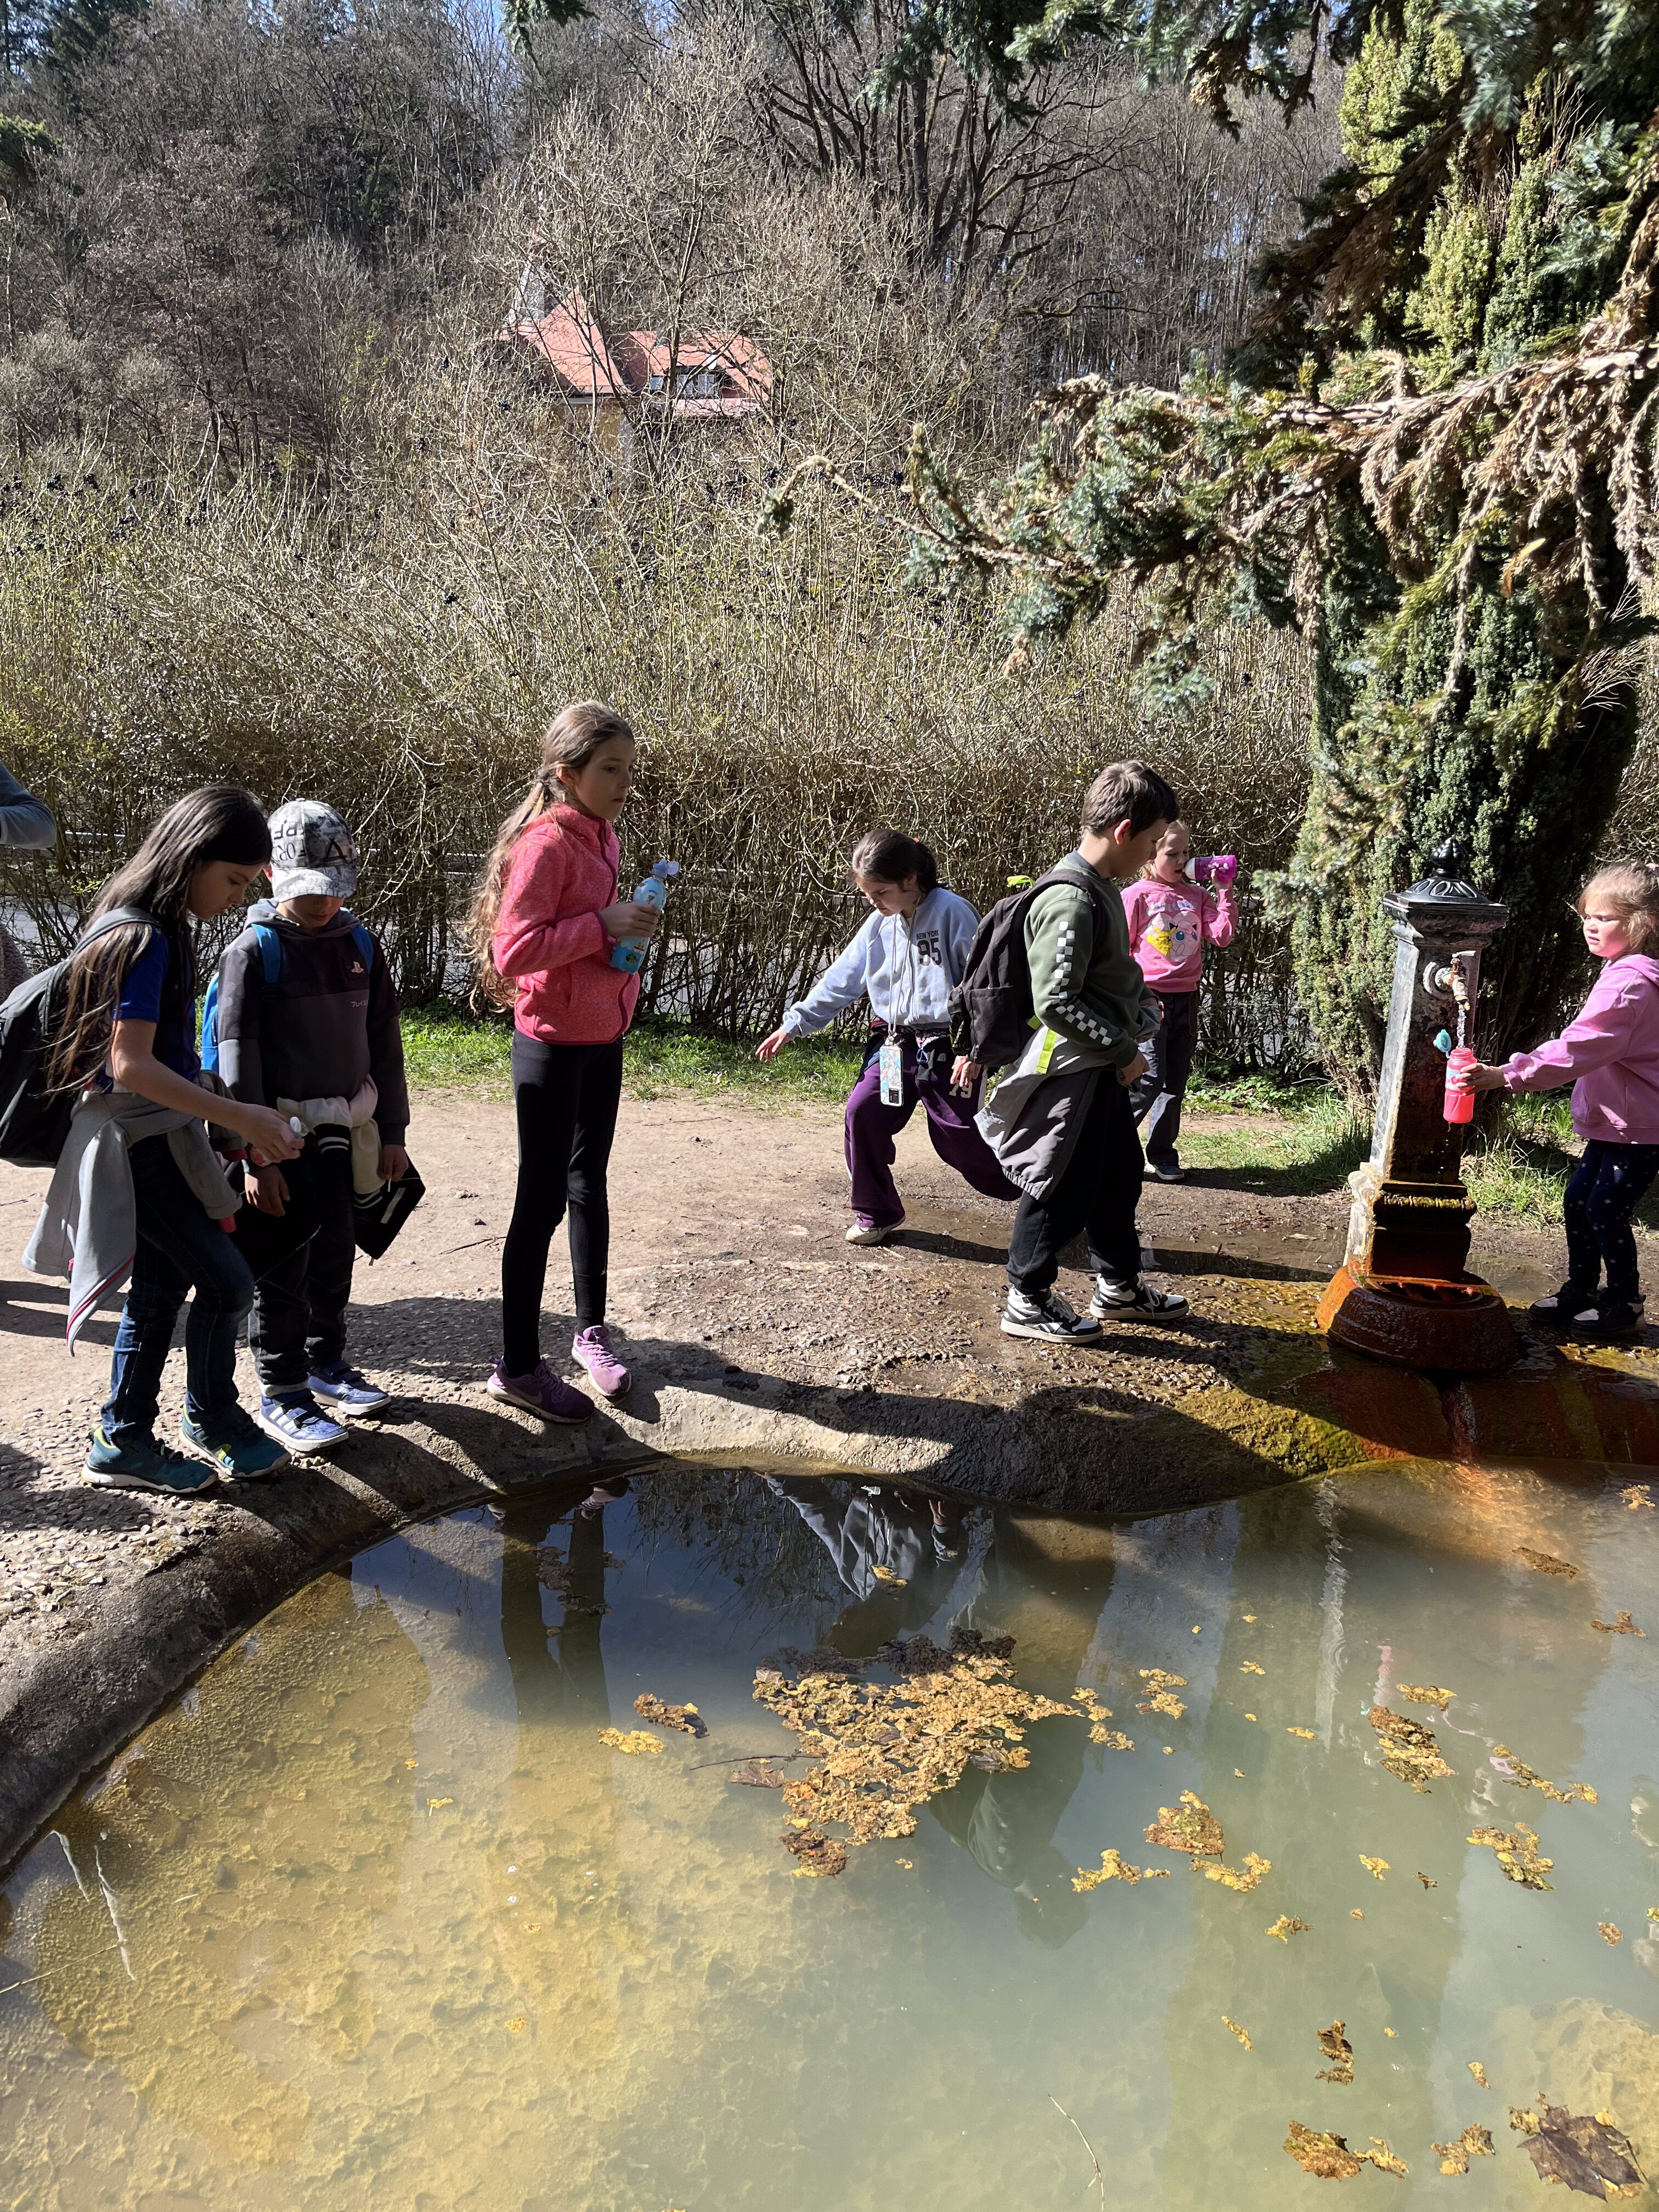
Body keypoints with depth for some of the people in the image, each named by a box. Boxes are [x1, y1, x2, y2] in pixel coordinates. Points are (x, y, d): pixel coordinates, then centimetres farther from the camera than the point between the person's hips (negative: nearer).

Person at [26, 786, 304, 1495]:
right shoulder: (145, 939, -19)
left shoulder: (161, 931, 9)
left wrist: (236, 1119, 16)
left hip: (159, 1139, 10)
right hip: (137, 1144, -10)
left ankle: (124, 1442, 26)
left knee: (161, 1290, 15)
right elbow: (131, 1065, -25)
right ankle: (214, 1419, 17)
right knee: (226, 1280, -4)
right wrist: (238, 1117, -24)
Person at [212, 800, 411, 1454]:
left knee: (335, 1256, 16)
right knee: (282, 1269, 3)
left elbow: (385, 1043, 10)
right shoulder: (254, 951, -11)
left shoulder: (359, 946, 5)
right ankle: (282, 1394, 15)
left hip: (343, 1134, 5)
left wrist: (392, 1131, 9)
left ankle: (328, 1365, 33)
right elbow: (237, 1057, -13)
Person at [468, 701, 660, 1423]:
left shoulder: (600, 836, 8)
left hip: (602, 1039, 9)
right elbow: (512, 950, -26)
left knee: (588, 1183, 18)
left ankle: (591, 1329, 34)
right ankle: (517, 1368, 10)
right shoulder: (546, 843, -18)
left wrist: (629, 924, 7)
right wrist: (603, 924, -25)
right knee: (542, 1200, -1)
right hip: (553, 1044, -9)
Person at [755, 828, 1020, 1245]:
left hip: (946, 1049, -5)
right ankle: (876, 1213, 7)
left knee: (962, 1140, 0)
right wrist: (793, 1025, 8)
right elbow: (839, 982, 12)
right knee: (862, 1113, -12)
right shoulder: (879, 926, 7)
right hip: (895, 1044, 5)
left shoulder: (952, 913, -12)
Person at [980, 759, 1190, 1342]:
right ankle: (1027, 1303, 18)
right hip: (1070, 1071, -10)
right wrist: (1124, 1051, -18)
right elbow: (1055, 1003, -27)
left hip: (1104, 1067, 10)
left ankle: (1119, 1284, 38)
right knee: (1064, 1189, 2)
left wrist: (1142, 1008, 6)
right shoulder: (1071, 903, -24)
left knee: (1120, 1174, 21)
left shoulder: (1102, 889, 7)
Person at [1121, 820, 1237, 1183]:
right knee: (1149, 1077, -14)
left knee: (1175, 1082, 9)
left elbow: (1222, 936, 0)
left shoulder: (1198, 895, 10)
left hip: (1186, 999, 5)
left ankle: (1163, 1154, 20)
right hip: (1149, 998, -5)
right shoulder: (1137, 895, -3)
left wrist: (1224, 892, -3)